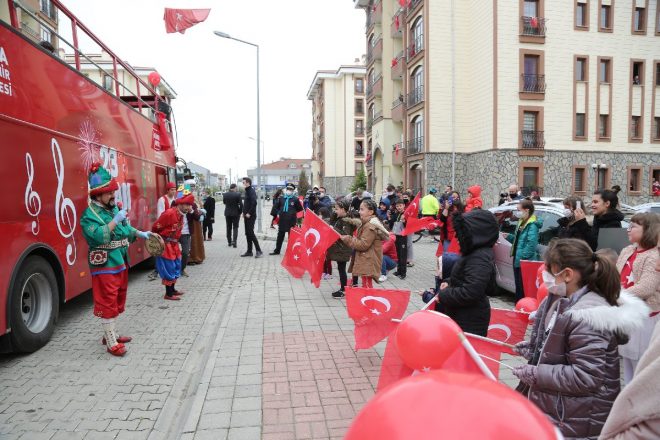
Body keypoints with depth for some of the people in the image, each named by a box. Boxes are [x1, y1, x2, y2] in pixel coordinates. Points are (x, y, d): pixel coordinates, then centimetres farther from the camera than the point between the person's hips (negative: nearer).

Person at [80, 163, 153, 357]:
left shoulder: (114, 208, 11)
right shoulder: (90, 214, -14)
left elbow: (126, 229, 25)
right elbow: (98, 236, -29)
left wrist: (140, 234, 13)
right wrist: (115, 220, -29)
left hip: (121, 264, 9)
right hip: (104, 267, -9)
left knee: (117, 302, 19)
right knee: (107, 304, -2)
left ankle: (110, 334, 34)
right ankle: (111, 343, 7)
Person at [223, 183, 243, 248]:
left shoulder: (225, 194, -2)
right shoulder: (237, 194, -13)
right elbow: (241, 204, -13)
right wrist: (240, 212, -1)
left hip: (227, 213, 3)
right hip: (235, 213, -3)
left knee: (229, 228, 13)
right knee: (235, 227, 4)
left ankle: (229, 242, 18)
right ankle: (234, 241, -10)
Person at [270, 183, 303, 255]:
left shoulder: (295, 199, -5)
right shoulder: (282, 198, 7)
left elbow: (300, 209, 1)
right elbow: (277, 206, 22)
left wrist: (293, 212, 1)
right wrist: (279, 212, 10)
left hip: (291, 220, -4)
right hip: (282, 220, 4)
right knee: (280, 236, 11)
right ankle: (277, 250, 20)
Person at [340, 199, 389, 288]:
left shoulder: (370, 226, -18)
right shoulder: (367, 224, 16)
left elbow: (363, 245, -20)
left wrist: (347, 239, -13)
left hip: (368, 262, -11)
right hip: (366, 261, 11)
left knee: (367, 285, -9)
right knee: (366, 285, 15)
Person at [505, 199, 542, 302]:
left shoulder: (532, 225, -16)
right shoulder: (521, 222, 14)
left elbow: (531, 244, -24)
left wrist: (522, 257, -23)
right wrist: (509, 236, 7)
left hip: (526, 262, -10)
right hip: (518, 261, 10)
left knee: (523, 287, -4)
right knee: (518, 286, 17)